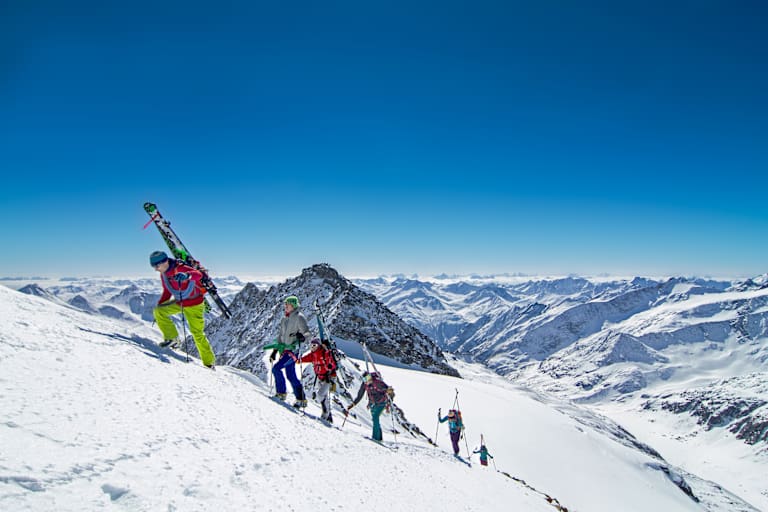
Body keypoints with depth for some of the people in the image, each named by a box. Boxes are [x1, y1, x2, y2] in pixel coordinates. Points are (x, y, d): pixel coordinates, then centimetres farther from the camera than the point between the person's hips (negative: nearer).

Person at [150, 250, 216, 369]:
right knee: (158, 311, -9)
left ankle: (209, 362, 6)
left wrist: (187, 275, -63)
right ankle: (172, 338, 1)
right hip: (178, 302, 8)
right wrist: (159, 305, 11)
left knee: (197, 333, -5)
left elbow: (198, 274, -43)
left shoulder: (180, 269, -26)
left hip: (194, 304, -7)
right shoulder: (164, 274, 0)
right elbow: (167, 292, 16)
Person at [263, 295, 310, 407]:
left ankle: (281, 392, 0)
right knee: (291, 376, 7)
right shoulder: (284, 319, 16)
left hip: (294, 349, -8)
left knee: (276, 368, -14)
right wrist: (274, 351, 17)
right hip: (285, 350, 8)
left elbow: (307, 333, -13)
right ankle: (301, 399, 14)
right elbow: (280, 335, 20)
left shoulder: (299, 317, -7)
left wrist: (302, 337, -36)